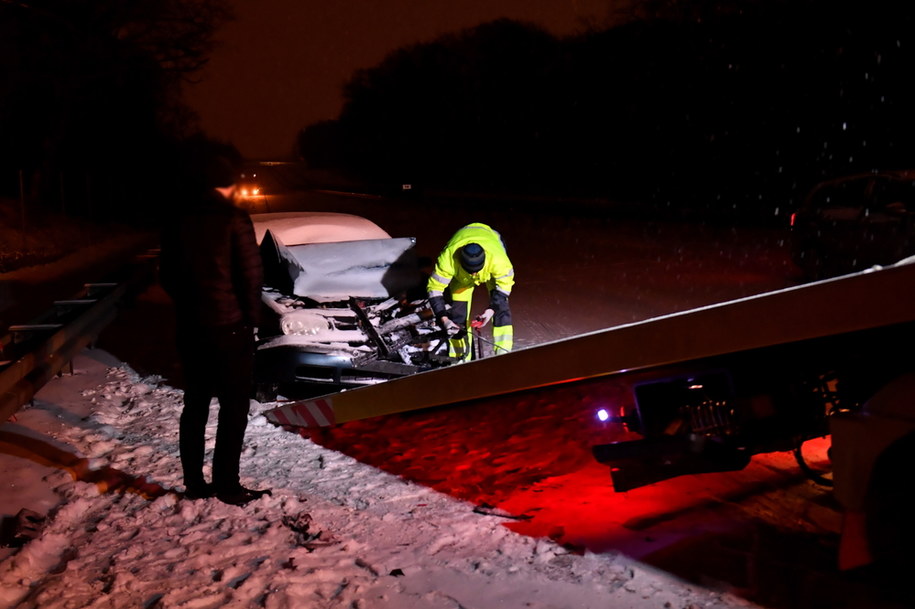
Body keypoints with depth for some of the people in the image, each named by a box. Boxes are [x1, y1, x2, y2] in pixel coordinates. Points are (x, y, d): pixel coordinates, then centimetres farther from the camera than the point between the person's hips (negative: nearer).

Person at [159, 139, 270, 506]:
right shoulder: (234, 219, -12)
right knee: (234, 409, 2)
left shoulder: (179, 220, 5)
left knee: (195, 405, 14)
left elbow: (167, 275, 10)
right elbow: (251, 275, -13)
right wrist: (251, 318, -1)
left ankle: (194, 484, 18)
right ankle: (227, 486, 4)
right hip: (229, 327, -6)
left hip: (190, 327, 6)